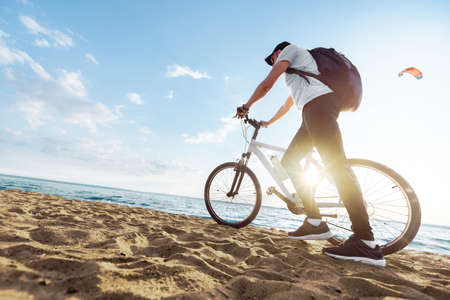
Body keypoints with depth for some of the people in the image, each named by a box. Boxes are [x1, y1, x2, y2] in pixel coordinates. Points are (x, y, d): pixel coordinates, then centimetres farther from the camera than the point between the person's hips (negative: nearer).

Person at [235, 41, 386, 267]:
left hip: (319, 102, -9)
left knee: (335, 164, -21)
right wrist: (268, 122, 55)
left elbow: (267, 84, 3)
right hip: (314, 110, 10)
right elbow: (286, 106, 45)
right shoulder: (297, 74, 41)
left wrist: (246, 106, 14)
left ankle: (366, 242, -24)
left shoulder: (289, 49, 16)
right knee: (289, 160, 3)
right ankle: (315, 222, -1)